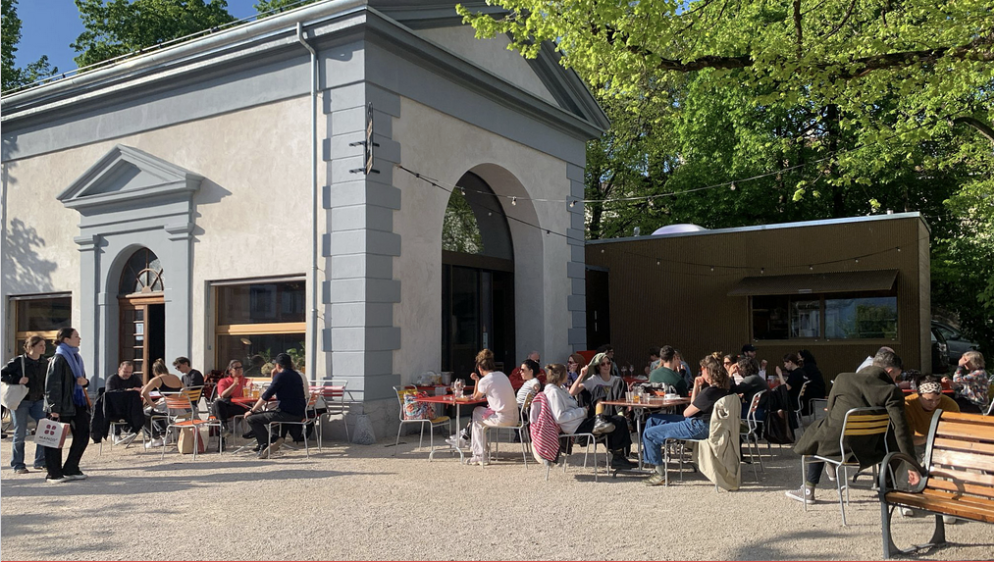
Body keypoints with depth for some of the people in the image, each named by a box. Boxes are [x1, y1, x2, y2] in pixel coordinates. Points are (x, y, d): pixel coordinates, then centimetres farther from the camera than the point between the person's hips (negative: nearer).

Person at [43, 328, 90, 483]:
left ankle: (70, 470, 18)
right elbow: (52, 385, -17)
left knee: (83, 436, 7)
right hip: (63, 406, -9)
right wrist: (54, 408, -21)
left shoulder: (76, 357, 16)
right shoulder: (59, 359, -11)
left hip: (78, 404, 9)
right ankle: (54, 474, 7)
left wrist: (85, 381, 3)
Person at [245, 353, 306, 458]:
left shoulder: (281, 376, -10)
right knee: (263, 414, 32)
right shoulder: (296, 375, 16)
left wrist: (252, 411, -3)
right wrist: (274, 376, 21)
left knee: (251, 419, -2)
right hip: (299, 415, 9)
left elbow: (266, 396, -11)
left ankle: (266, 444, -1)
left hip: (287, 413, -9)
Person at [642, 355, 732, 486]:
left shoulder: (710, 392, -24)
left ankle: (660, 474, 2)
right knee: (653, 420, 17)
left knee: (649, 434, -8)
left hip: (698, 428, -11)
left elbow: (686, 413, -16)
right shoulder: (719, 389, 7)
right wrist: (697, 387, 3)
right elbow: (694, 407, 15)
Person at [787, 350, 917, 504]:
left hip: (833, 444, 1)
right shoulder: (892, 392, -9)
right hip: (863, 451, 0)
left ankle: (808, 490, 37)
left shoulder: (842, 378, -1)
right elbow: (900, 429, -15)